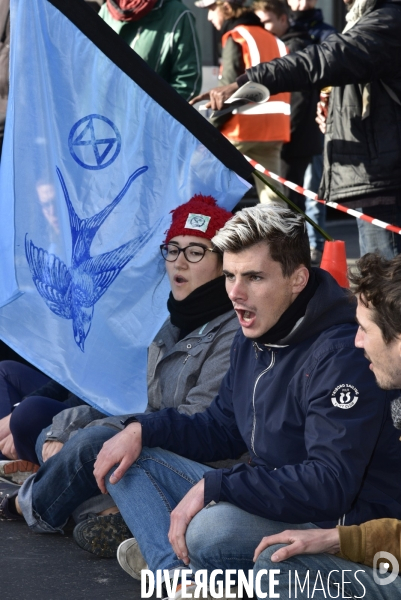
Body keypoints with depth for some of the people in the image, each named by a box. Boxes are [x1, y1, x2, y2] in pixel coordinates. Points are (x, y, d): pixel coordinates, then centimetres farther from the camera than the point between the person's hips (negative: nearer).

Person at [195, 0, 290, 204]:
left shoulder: (236, 37, -4)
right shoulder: (274, 40, 19)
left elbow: (230, 86, -12)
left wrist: (212, 126, -9)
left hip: (243, 127, -7)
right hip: (275, 127, 7)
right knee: (271, 193, 3)